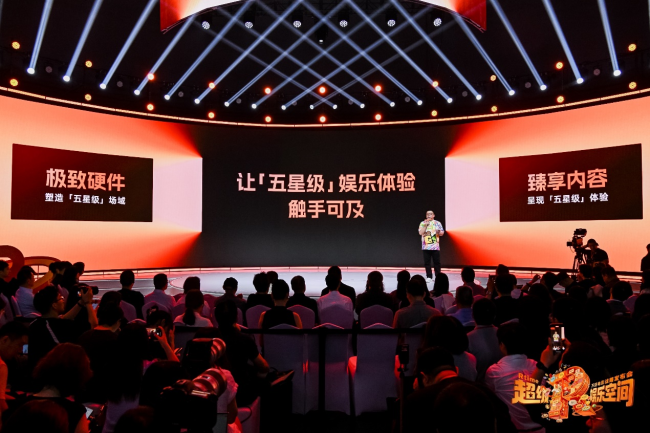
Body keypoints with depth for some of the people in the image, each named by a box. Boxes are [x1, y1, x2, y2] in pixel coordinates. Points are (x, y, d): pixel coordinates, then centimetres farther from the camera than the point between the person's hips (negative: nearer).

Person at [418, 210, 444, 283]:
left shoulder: (437, 223, 7)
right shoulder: (422, 223, 6)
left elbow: (442, 233, 5)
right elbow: (420, 233, -5)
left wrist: (439, 232, -18)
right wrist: (425, 225, -12)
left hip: (435, 247, 0)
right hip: (425, 247, 0)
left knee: (437, 262, 1)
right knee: (427, 263, 2)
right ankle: (429, 277, 9)